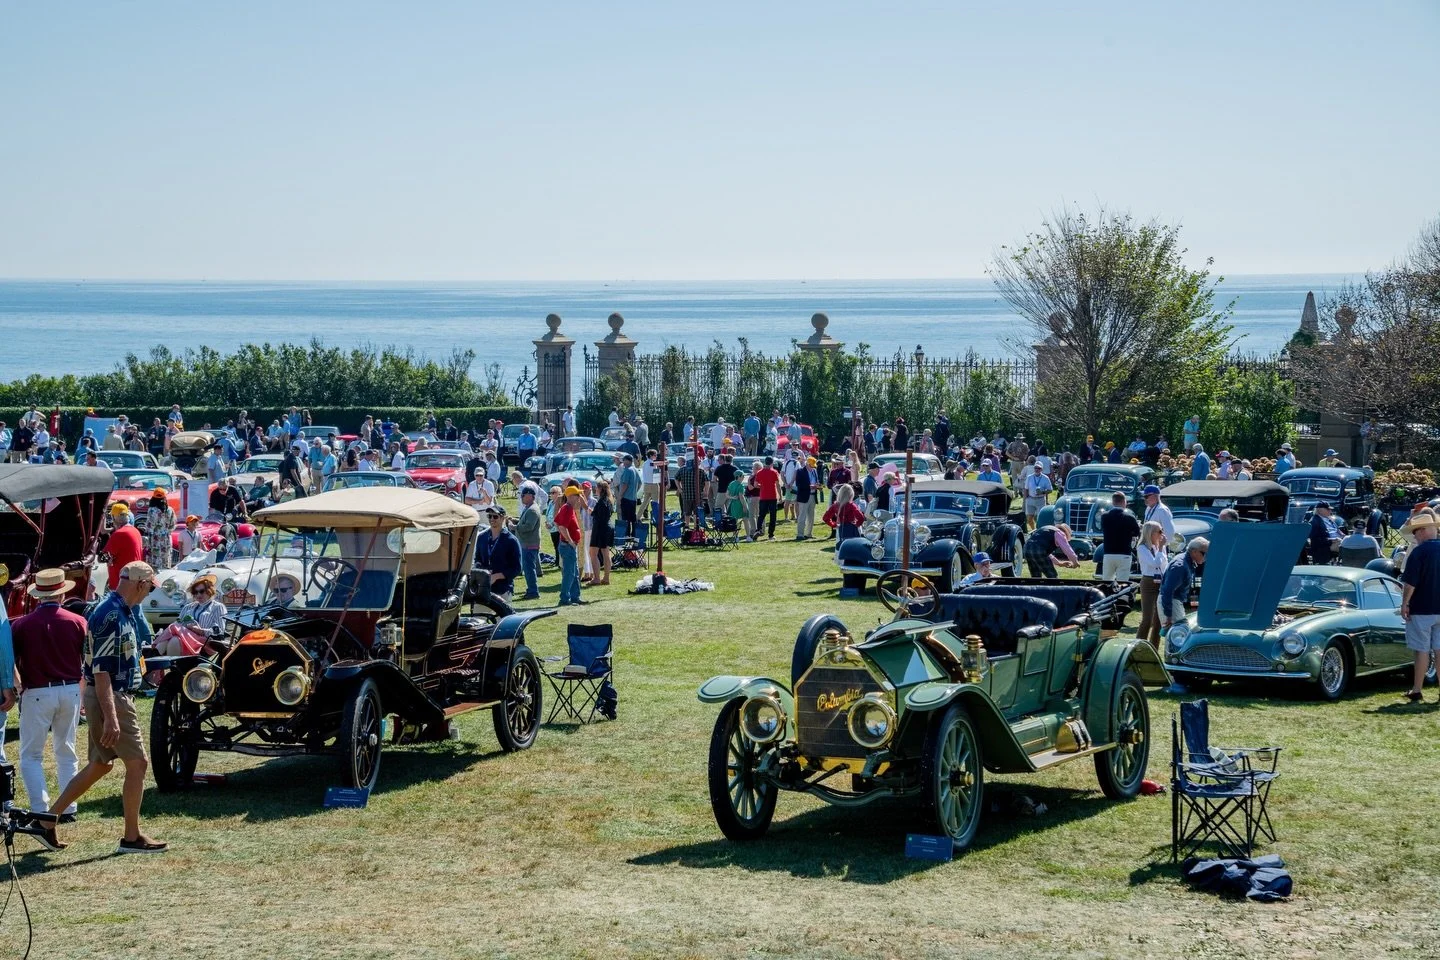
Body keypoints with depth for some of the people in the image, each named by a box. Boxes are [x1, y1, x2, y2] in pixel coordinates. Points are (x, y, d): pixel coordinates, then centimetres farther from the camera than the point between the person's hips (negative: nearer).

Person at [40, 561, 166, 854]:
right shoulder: (110, 615, -20)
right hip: (109, 698, -10)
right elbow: (101, 670, -25)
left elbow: (142, 641, 28)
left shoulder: (126, 611, 9)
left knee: (101, 764, 17)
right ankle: (132, 837, 4)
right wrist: (110, 717, -28)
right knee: (137, 763, -4)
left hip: (117, 696, 10)